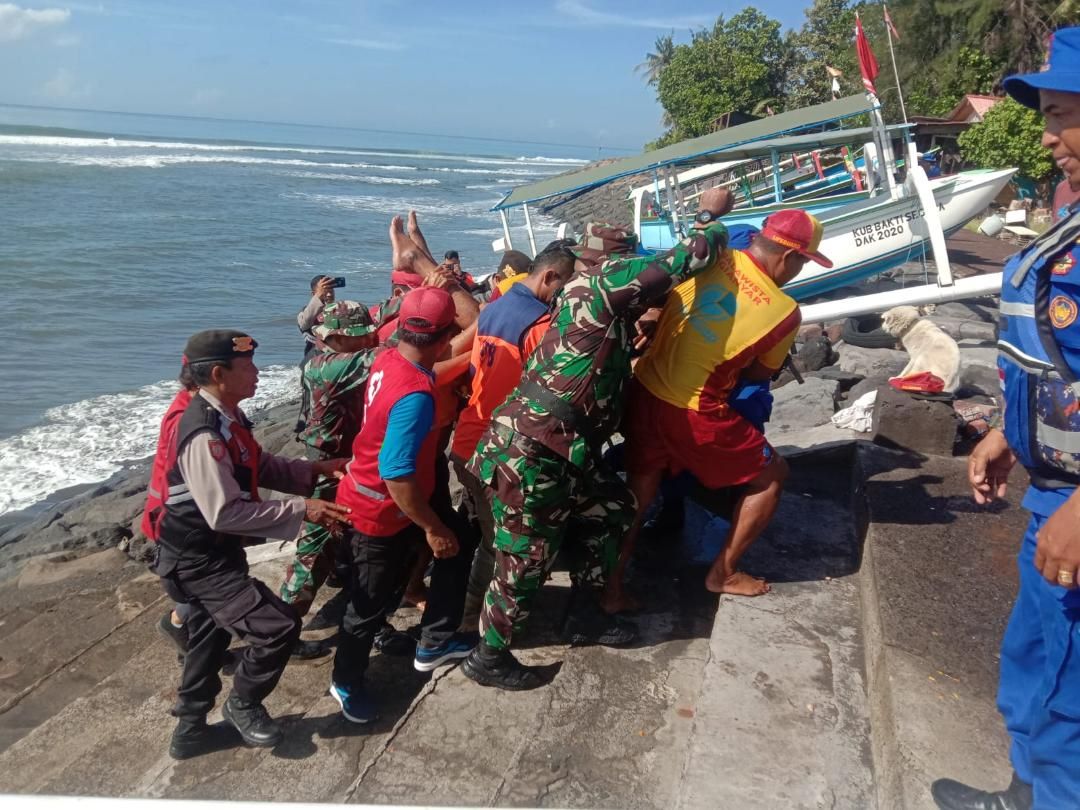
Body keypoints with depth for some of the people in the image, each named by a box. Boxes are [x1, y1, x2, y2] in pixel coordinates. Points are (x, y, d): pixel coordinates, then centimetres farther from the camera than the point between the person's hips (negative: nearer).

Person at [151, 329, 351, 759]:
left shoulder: (226, 418, 2)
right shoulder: (204, 435, -29)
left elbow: (263, 467, 11)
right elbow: (224, 513, -32)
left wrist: (314, 470, -3)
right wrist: (301, 510, -30)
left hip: (210, 552, 10)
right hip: (198, 561, -10)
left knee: (209, 636, 23)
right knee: (279, 626, -12)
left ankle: (190, 729, 41)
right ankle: (243, 704, 14)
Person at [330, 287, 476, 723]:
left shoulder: (388, 359, -8)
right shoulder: (415, 396, -35)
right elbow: (398, 476, -34)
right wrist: (433, 527, -24)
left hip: (374, 501, 9)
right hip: (379, 515, -9)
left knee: (456, 551, 19)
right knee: (371, 606, 11)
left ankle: (434, 642, 35)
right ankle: (346, 683, 37)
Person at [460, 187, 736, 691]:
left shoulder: (589, 293, 17)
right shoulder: (605, 279, -10)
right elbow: (686, 260, -10)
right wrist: (713, 216, 6)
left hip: (559, 448, 10)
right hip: (529, 451, -10)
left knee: (611, 507, 20)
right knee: (525, 555, 2)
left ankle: (583, 614, 33)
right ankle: (487, 658, 21)